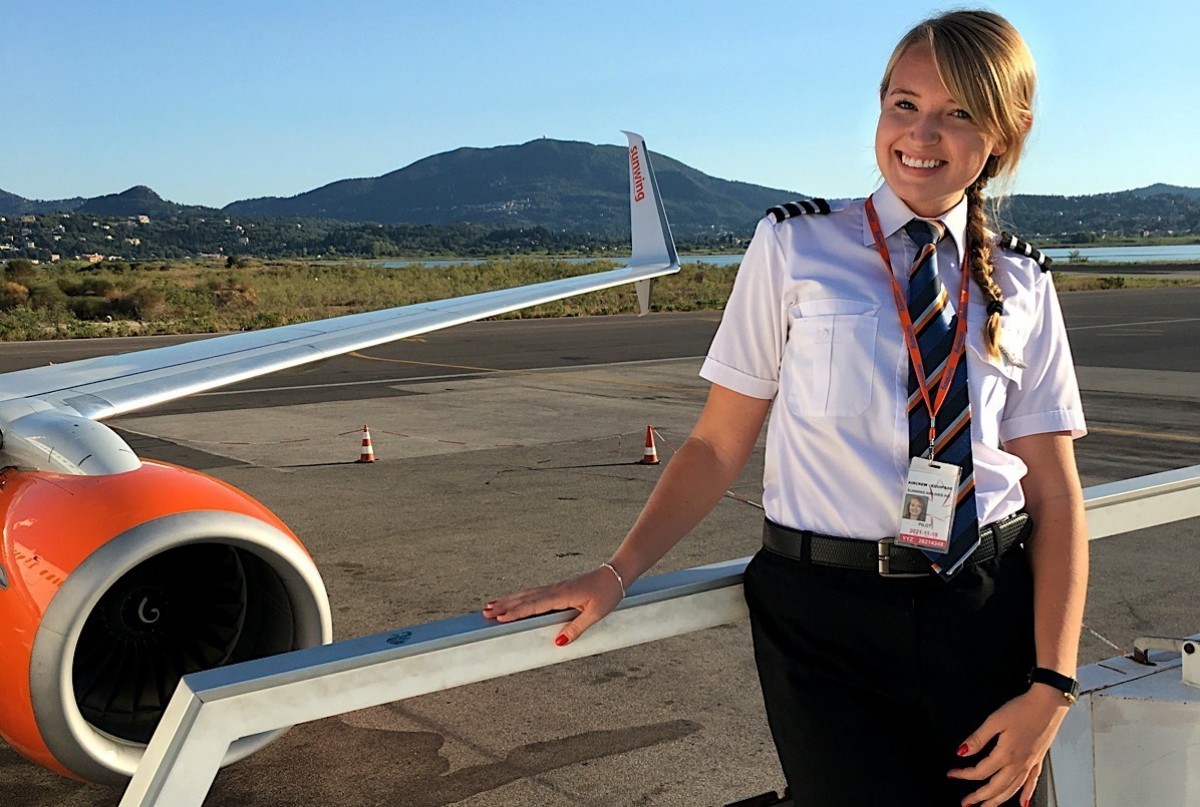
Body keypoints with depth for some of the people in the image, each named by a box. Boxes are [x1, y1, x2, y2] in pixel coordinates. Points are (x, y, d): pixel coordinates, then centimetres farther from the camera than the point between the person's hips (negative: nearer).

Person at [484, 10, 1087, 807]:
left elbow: (1054, 492, 2)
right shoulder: (795, 248, -2)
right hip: (827, 619, -3)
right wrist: (616, 572, -12)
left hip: (991, 618, 3)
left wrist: (1051, 686, -7)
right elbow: (719, 443, -2)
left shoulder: (1023, 285, 5)